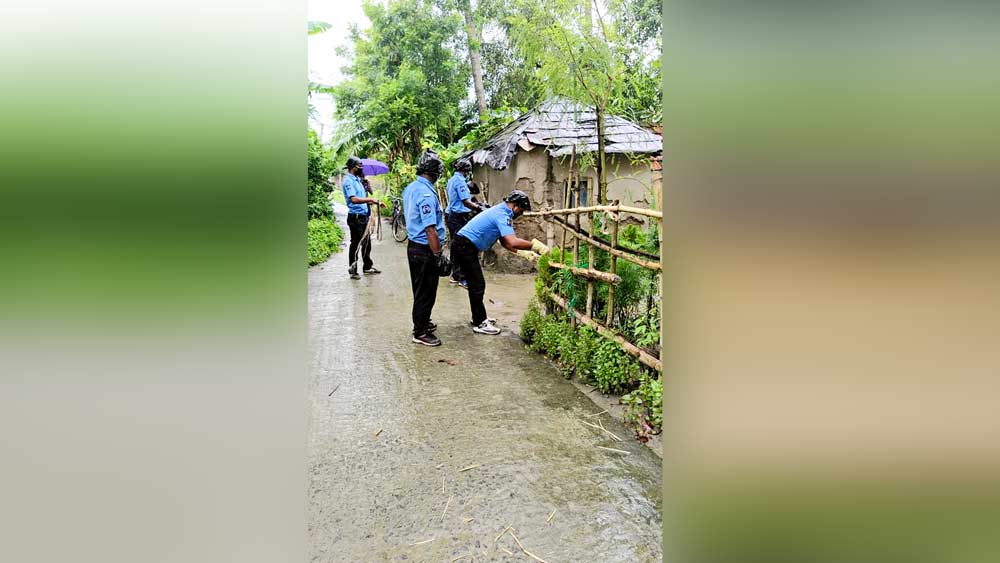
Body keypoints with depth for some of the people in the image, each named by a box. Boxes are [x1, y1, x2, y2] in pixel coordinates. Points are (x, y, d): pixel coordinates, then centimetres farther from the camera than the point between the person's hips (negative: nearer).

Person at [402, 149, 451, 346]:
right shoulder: (427, 194, -24)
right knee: (426, 292, 2)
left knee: (420, 289, 22)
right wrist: (439, 256, -23)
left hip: (413, 245, 10)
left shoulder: (410, 188, 7)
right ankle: (420, 333, 11)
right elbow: (430, 229, -26)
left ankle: (421, 322, 36)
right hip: (425, 250, -10)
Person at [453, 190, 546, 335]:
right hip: (464, 247, -11)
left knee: (477, 284, 17)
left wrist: (522, 252, 6)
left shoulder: (501, 212, 13)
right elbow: (513, 242, -33)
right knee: (478, 285, -4)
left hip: (465, 247, 11)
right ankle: (480, 323, 3)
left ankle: (479, 317, 27)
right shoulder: (502, 215, -19)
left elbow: (505, 242, 16)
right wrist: (534, 245, -21)